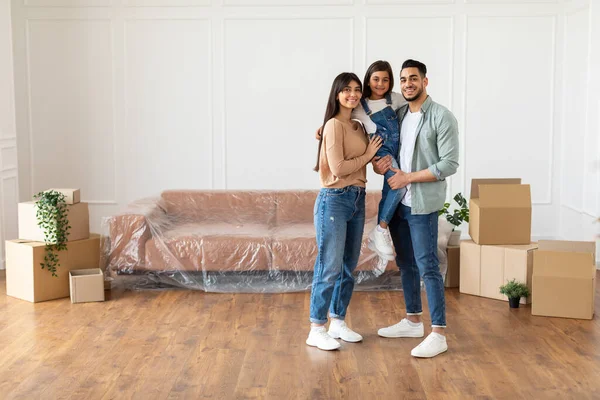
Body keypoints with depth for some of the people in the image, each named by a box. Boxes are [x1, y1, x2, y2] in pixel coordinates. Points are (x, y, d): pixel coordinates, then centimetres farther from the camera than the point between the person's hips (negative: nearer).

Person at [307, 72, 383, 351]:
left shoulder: (358, 126, 13)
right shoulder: (334, 125, -12)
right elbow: (338, 168, -18)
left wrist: (379, 161, -3)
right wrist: (368, 155, -7)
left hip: (357, 199, 9)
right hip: (334, 200, -8)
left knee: (348, 267, 13)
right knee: (330, 267, -6)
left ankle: (338, 323, 24)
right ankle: (317, 330, 3)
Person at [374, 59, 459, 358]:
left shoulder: (442, 117, -10)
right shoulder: (398, 114, 10)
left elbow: (449, 164, -15)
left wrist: (409, 177, -16)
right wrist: (379, 163, 1)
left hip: (422, 204, -7)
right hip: (396, 202, 7)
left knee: (427, 267, -8)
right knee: (406, 264, 15)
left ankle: (438, 334, -2)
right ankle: (413, 321, 28)